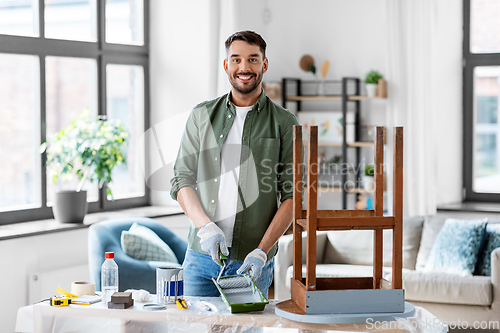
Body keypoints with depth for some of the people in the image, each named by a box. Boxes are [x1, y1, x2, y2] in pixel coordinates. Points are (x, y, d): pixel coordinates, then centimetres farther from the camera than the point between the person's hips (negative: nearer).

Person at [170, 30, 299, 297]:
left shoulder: (284, 123, 2)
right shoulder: (202, 115, 8)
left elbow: (291, 195, -2)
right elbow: (182, 180, 5)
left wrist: (262, 251, -13)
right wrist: (205, 226, -13)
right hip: (201, 256, 2)